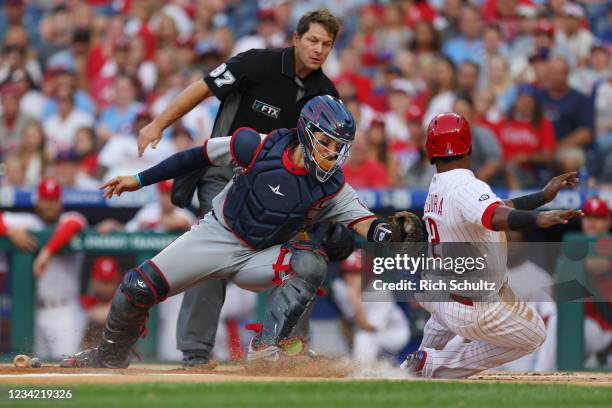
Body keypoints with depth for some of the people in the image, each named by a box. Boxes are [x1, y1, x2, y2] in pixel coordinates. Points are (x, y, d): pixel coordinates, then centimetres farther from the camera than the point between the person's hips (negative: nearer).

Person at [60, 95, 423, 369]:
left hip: (263, 258, 1)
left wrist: (395, 233, -46)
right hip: (218, 235, -1)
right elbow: (198, 157, -8)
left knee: (312, 263, -29)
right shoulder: (259, 148, -19)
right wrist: (139, 180, -3)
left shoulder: (333, 187, -14)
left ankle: (266, 348, -30)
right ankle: (111, 355, 19)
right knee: (140, 288, -10)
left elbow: (365, 224, -23)